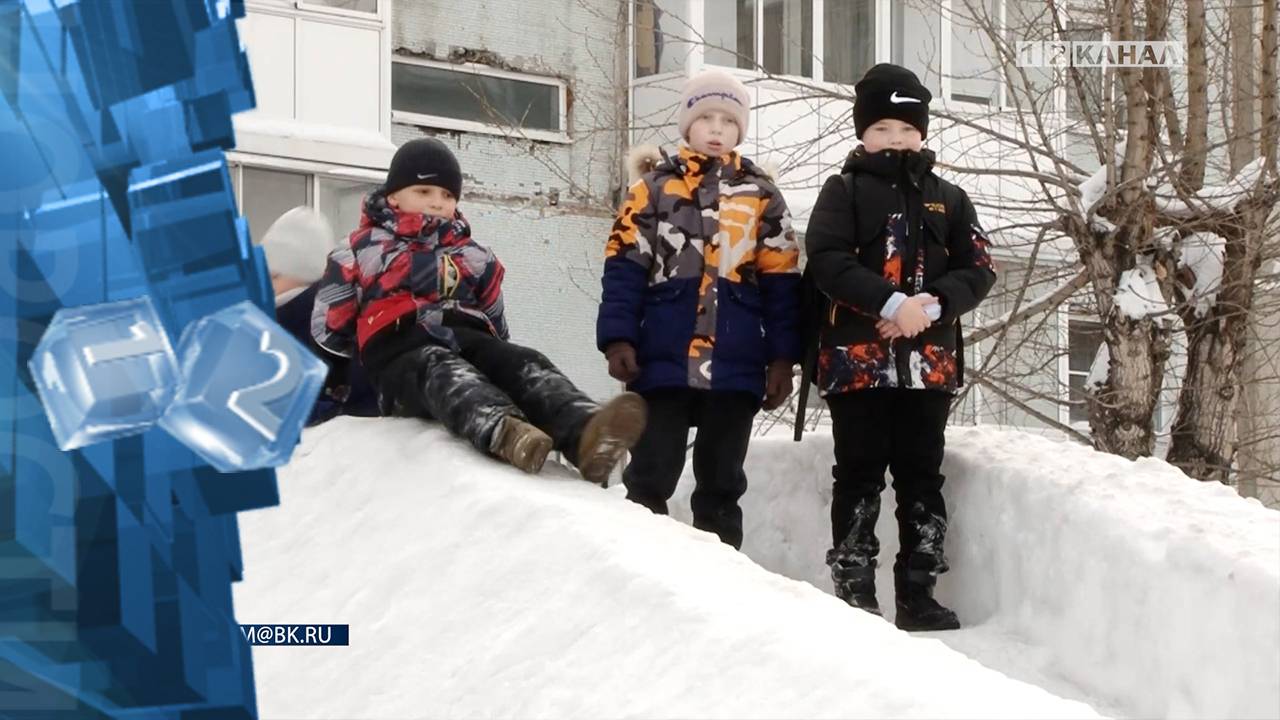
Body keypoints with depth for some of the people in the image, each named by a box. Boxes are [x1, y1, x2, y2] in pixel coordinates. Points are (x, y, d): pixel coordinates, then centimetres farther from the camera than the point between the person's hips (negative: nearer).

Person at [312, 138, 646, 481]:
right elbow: (329, 330, 16)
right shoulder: (359, 252, 17)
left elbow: (497, 329, 32)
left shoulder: (474, 257, 29)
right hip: (401, 352, -4)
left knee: (522, 363, -30)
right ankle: (501, 433, -75)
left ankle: (583, 433, -62)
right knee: (440, 371, -40)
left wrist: (507, 366, 21)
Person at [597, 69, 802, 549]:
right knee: (651, 477, 1)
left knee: (721, 482, 9)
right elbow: (624, 269, 2)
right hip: (664, 361, -1)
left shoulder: (762, 197, 11)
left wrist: (782, 356, 1)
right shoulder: (654, 188, 7)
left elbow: (780, 283, 8)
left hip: (735, 365, 2)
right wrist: (619, 338, -9)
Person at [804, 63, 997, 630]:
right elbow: (827, 261, -10)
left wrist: (932, 307, -13)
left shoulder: (947, 199, 13)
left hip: (929, 362, 3)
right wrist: (893, 303, -20)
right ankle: (855, 592, 6)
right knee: (859, 476, 1)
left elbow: (978, 270, 5)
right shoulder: (844, 192, 4)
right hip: (857, 358, -3)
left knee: (922, 478, 6)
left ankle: (918, 595, 11)